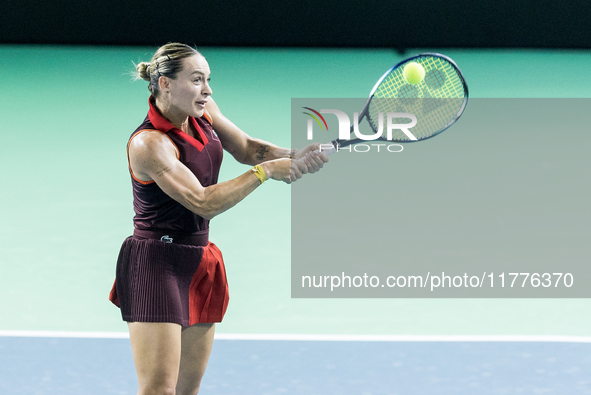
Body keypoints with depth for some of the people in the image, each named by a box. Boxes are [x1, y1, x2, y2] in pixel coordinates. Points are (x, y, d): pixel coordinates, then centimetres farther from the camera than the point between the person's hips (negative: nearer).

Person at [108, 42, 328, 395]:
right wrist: (265, 172, -21)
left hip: (200, 265, 8)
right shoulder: (148, 143, -23)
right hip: (156, 264, -8)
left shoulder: (203, 110, 2)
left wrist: (294, 156, -9)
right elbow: (204, 203, -26)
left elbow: (247, 147, 11)